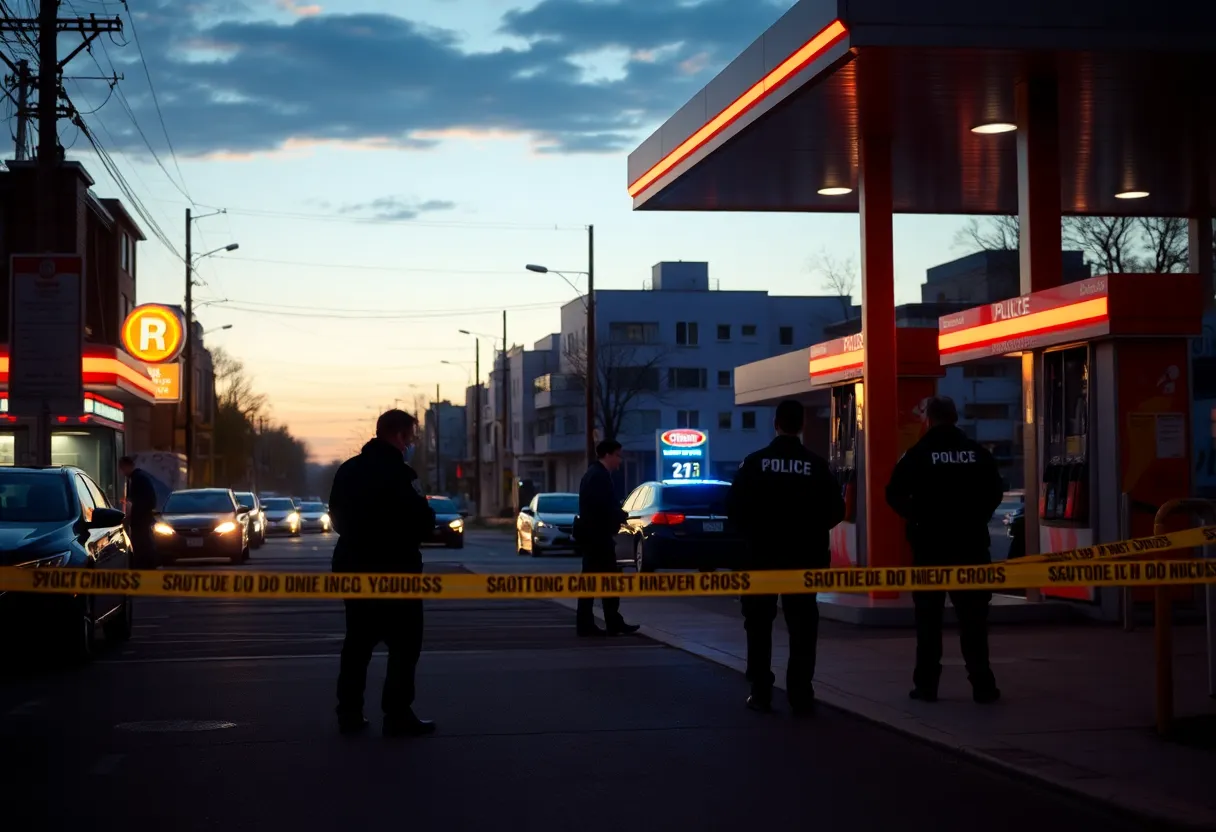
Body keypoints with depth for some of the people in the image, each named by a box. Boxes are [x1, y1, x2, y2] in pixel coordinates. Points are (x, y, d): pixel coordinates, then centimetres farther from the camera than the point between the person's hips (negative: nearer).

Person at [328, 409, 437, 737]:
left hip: (353, 565, 8)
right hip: (394, 568, -8)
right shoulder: (399, 473, -18)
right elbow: (422, 521, -19)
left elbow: (338, 517, 14)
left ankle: (349, 712, 14)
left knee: (358, 639, 14)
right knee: (404, 642, -1)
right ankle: (398, 715, -4)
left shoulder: (347, 470, 7)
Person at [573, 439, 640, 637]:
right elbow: (605, 507, -23)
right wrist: (622, 516, -7)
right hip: (598, 535, -10)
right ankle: (614, 624, -2)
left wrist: (618, 514, 9)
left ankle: (585, 624, 7)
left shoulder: (593, 474, 18)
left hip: (591, 535, 10)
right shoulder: (600, 476, -15)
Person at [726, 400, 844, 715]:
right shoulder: (817, 465, -5)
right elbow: (835, 510, -5)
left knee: (759, 626, 11)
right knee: (802, 627, 5)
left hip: (762, 554, 0)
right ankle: (800, 696, 0)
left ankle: (761, 694, 9)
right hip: (803, 556, 0)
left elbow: (734, 507, -8)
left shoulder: (754, 462, -7)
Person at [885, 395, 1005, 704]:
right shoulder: (977, 452, 3)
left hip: (930, 545, -2)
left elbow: (894, 494, -6)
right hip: (970, 543, 2)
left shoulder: (918, 453, -4)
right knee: (973, 617, 5)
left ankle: (926, 684, 5)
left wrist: (917, 517, 7)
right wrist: (977, 517, 12)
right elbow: (996, 490, 5)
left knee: (929, 617, 6)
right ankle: (982, 684, 1)